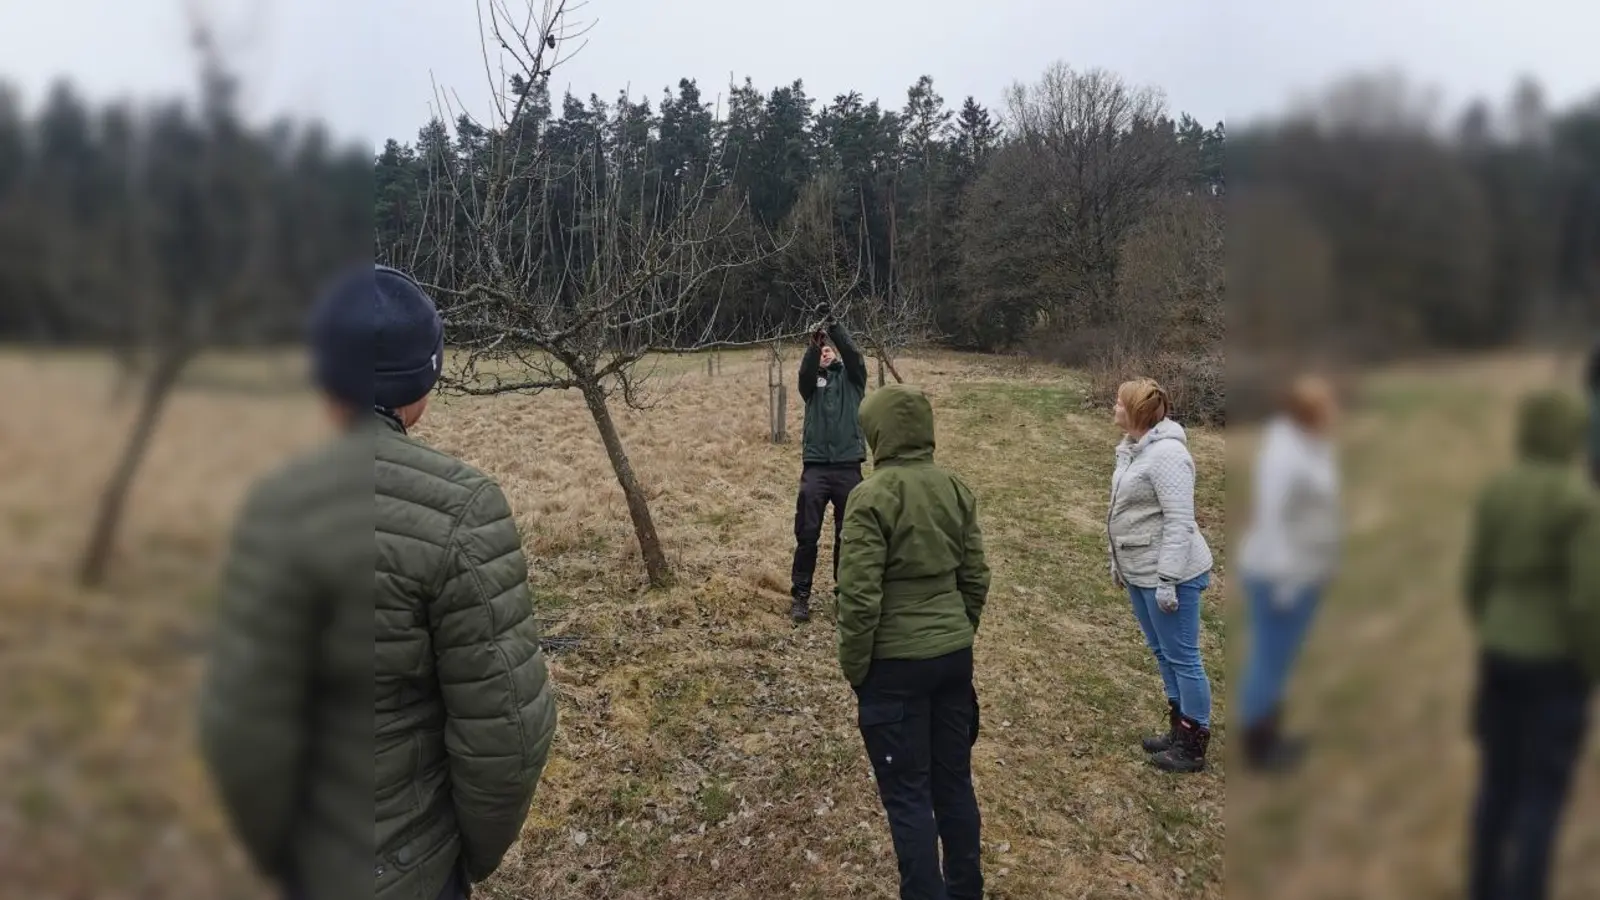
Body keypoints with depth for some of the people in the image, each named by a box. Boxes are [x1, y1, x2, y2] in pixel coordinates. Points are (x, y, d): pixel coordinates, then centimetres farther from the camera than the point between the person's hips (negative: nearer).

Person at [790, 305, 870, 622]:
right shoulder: (811, 382, 11)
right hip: (815, 466, 0)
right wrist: (814, 341, -29)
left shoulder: (851, 377, 11)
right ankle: (800, 595, 4)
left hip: (848, 466, 0)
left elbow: (854, 354, -9)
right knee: (807, 533, -4)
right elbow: (805, 370, -12)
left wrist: (834, 326, -22)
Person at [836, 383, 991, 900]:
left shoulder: (872, 496, -16)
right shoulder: (957, 489, 2)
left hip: (896, 664, -6)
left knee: (909, 796, 6)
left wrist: (854, 670, -5)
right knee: (955, 783, 19)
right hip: (954, 656, 7)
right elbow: (976, 578, 7)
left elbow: (860, 596, -17)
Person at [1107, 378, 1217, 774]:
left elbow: (1179, 522, -24)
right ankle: (1179, 729, 32)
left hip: (1169, 575, -10)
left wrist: (1167, 580, -25)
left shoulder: (1166, 453, -21)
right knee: (1162, 653, 19)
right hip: (1140, 573, 10)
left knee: (1182, 657, 1)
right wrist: (1119, 560, 21)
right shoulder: (1133, 447, 9)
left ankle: (1193, 747, 13)